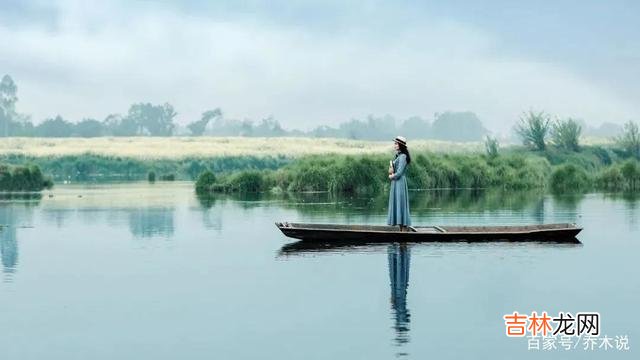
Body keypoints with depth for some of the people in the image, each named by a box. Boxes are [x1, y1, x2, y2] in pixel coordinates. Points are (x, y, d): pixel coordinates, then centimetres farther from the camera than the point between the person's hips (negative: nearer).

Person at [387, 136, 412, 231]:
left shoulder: (403, 156, -13)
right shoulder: (397, 156, 15)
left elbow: (399, 173, -18)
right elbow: (391, 171, 16)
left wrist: (392, 176, -2)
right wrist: (391, 171, -6)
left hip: (400, 183, -9)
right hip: (395, 183, 9)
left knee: (400, 204, -9)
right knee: (396, 205, 9)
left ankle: (404, 229, -9)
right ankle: (401, 229, 12)